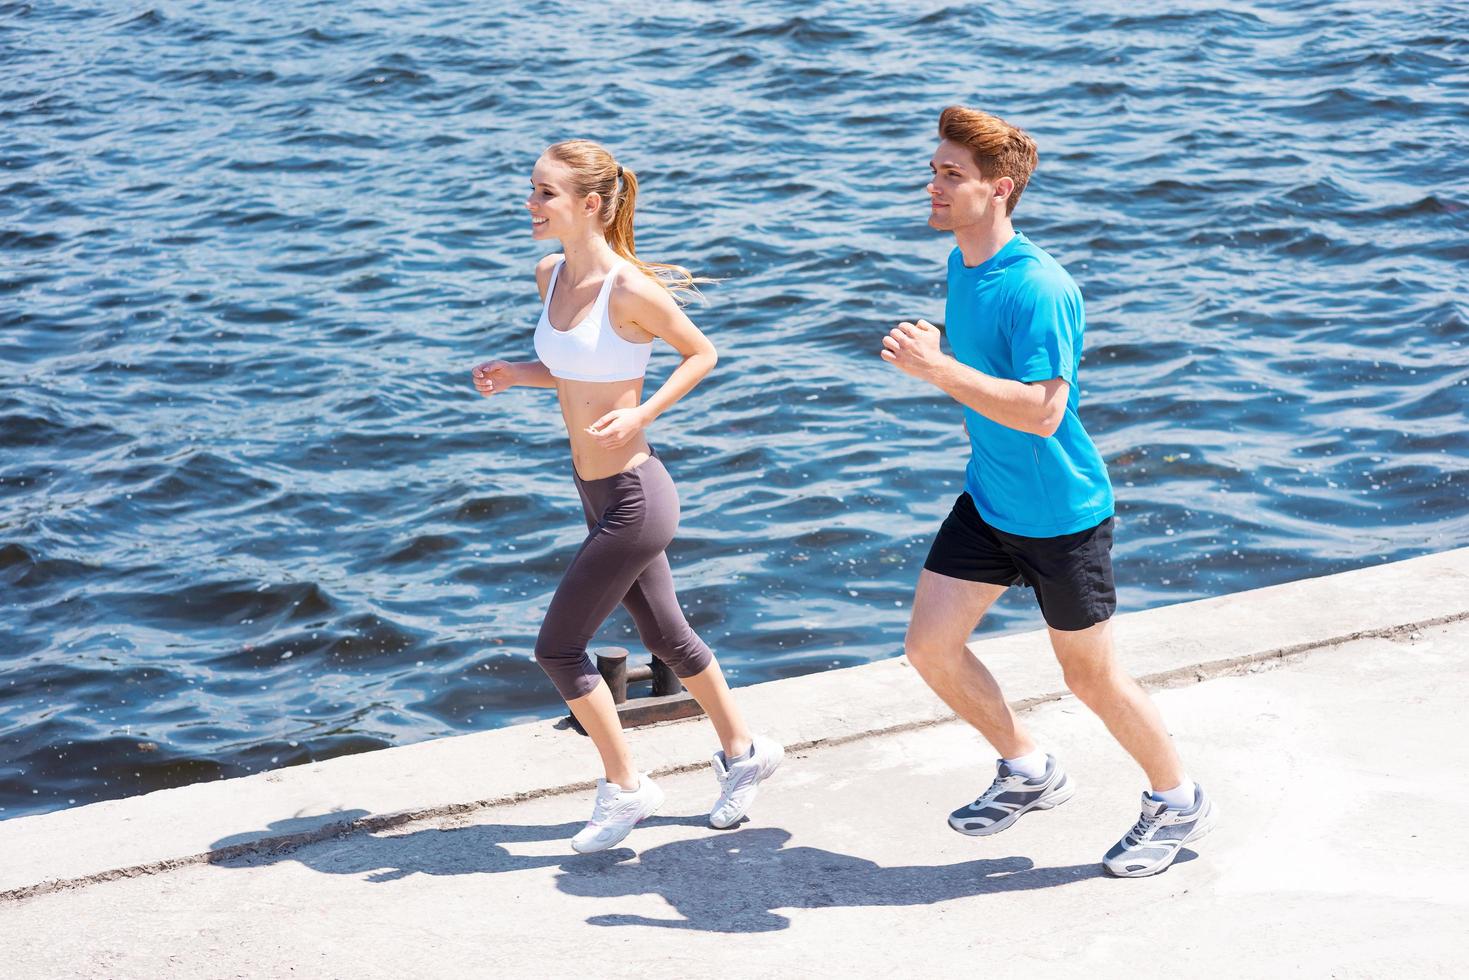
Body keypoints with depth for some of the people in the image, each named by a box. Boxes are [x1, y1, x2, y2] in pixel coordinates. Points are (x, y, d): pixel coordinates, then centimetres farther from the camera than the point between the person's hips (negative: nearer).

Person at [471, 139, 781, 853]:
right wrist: (514, 375, -2)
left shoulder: (631, 290, -22)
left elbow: (701, 354, -8)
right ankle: (743, 750, 40)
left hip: (633, 497, -8)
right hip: (597, 493, 8)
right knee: (667, 637, 21)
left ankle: (624, 787, 17)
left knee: (557, 648, 0)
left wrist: (640, 415, -20)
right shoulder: (549, 276, 2)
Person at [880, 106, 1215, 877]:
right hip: (988, 499, 8)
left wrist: (938, 368, -34)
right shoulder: (962, 264, 2)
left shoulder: (1038, 290, -25)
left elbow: (1042, 409, -32)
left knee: (1090, 676, 5)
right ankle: (1028, 771, 26)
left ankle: (1177, 803, 28)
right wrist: (930, 355, 0)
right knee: (929, 646, 4)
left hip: (1062, 513, -8)